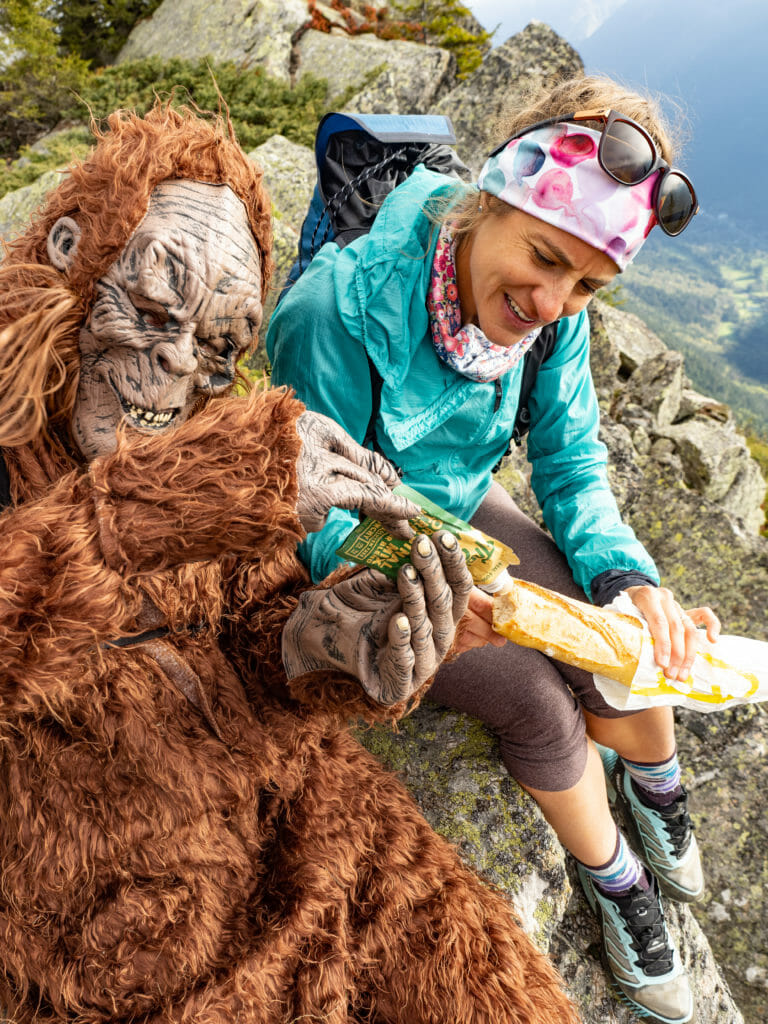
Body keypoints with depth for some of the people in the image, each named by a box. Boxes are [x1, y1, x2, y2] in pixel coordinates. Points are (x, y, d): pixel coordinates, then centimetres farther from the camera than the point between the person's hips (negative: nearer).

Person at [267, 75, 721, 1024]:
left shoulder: (556, 313, -14)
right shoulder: (342, 304, -31)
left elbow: (570, 465, -5)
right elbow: (319, 514, -24)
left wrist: (629, 578, -23)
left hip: (463, 505, 5)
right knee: (537, 702, -17)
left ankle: (654, 787, 28)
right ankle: (614, 876, 16)